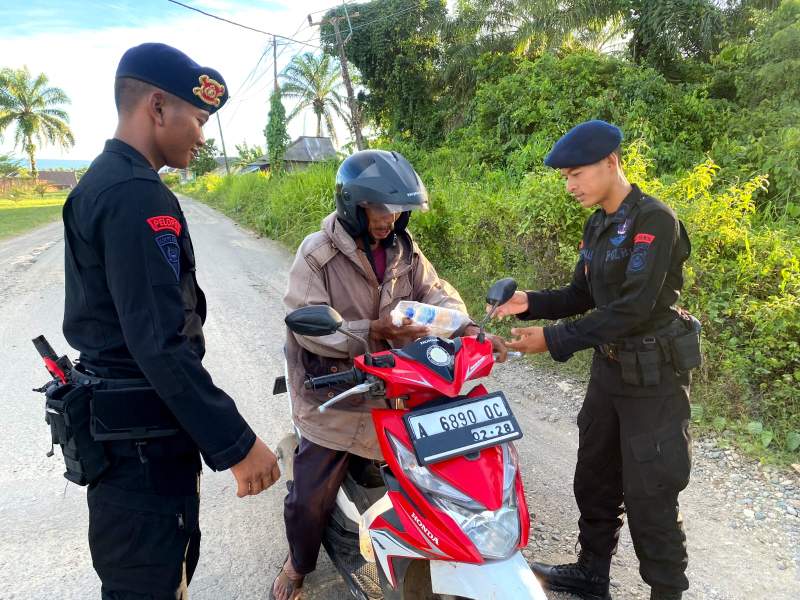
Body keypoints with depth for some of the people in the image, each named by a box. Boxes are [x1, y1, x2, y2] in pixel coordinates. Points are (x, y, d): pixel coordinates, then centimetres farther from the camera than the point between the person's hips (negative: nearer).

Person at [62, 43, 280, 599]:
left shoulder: (101, 182, 12)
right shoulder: (137, 196, -21)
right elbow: (161, 343, -26)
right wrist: (236, 444, -21)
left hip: (116, 421, 10)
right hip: (144, 437, -10)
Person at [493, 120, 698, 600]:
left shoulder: (655, 220, -18)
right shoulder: (598, 224, 8)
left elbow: (633, 308, -26)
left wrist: (555, 340, -26)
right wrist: (530, 303, -4)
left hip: (653, 376, -8)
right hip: (609, 369, 8)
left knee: (649, 497, 2)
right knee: (594, 479, 18)